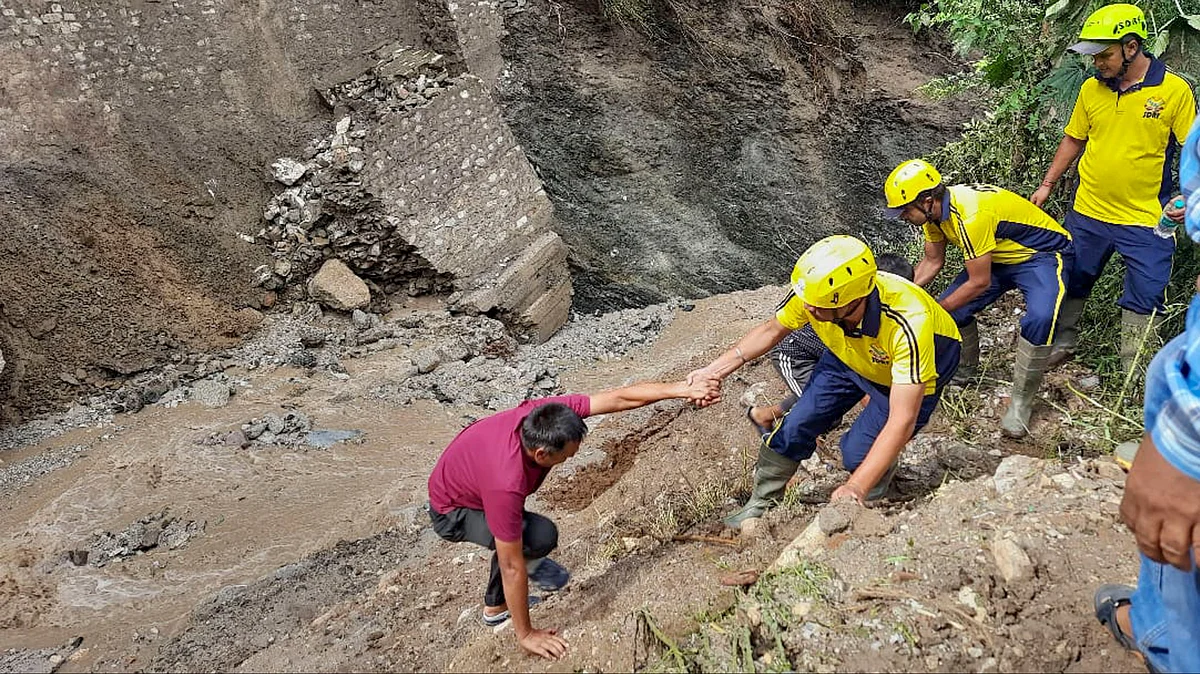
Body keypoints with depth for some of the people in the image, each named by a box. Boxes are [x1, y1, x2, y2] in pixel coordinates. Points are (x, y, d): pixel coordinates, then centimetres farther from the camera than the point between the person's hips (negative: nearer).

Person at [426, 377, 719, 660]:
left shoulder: (545, 414, -28)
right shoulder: (507, 485, -42)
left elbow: (617, 398, -24)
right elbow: (512, 567, -32)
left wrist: (681, 389, -28)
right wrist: (526, 635, -22)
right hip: (452, 512, -7)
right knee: (541, 536, -25)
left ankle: (496, 607, 43)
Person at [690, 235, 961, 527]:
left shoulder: (909, 325, -46)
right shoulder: (811, 292, -32)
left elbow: (902, 421, -43)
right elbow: (772, 330, -9)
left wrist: (856, 488, -48)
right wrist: (715, 370, -17)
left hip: (917, 362, -4)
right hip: (849, 356, 4)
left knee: (859, 452, -15)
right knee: (797, 426, -3)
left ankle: (870, 502, 18)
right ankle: (760, 504, 19)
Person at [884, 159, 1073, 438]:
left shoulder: (971, 216, -36)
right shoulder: (934, 209, -9)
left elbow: (979, 282, -28)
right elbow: (932, 262, 6)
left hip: (1043, 255, -8)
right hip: (1001, 256, 9)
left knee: (1039, 321, -32)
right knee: (954, 309, -5)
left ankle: (1021, 402, -15)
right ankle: (965, 370, 22)